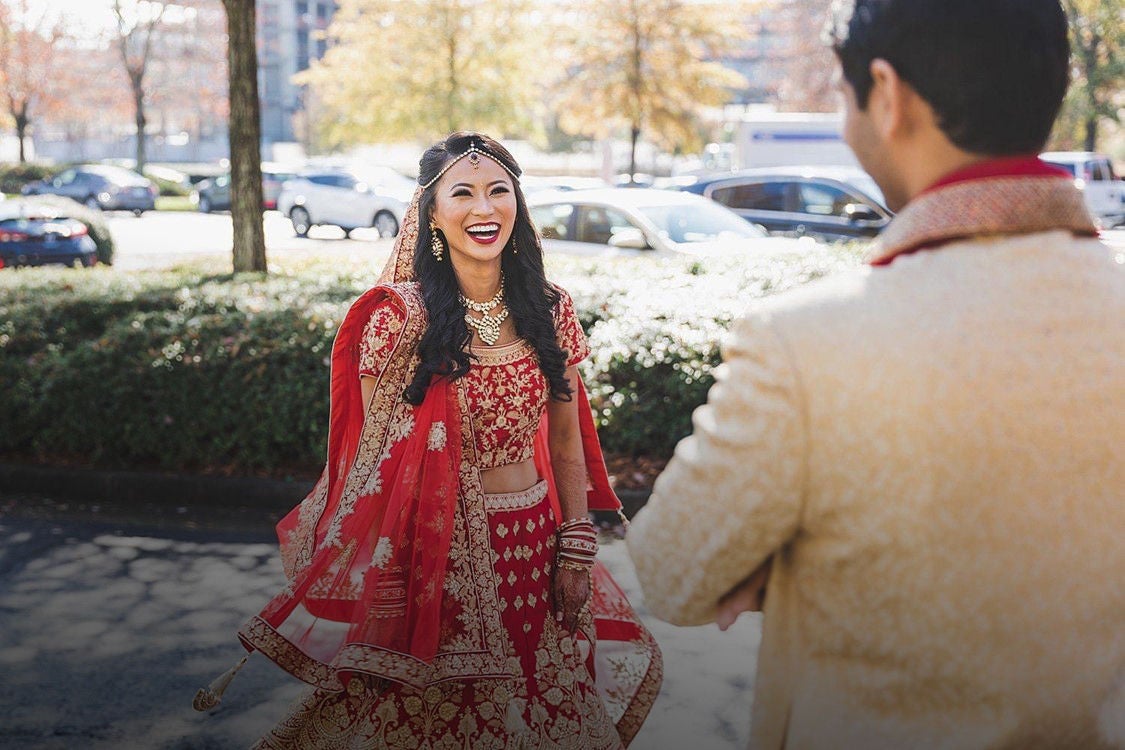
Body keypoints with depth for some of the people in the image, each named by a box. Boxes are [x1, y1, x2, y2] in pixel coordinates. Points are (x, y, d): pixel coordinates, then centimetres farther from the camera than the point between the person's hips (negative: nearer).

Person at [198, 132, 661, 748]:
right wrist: (386, 592, -8)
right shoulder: (399, 316, -12)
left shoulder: (550, 310, -1)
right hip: (439, 555, -3)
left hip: (535, 548, 4)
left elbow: (566, 442, 6)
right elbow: (380, 455, -9)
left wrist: (576, 555, 2)